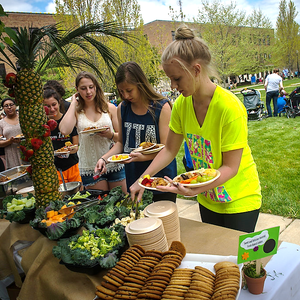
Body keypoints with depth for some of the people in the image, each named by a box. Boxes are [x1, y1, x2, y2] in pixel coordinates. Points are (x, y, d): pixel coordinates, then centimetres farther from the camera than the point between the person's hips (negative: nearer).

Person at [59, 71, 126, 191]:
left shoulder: (110, 108, 4)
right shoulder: (76, 111, 2)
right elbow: (64, 130, -19)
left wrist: (111, 135, -16)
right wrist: (73, 103, -8)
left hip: (114, 164, 1)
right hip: (90, 168, -1)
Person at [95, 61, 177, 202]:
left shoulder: (161, 107, -10)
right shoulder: (122, 108, 5)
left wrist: (144, 157, -29)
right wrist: (104, 158, -3)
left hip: (160, 176, -3)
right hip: (134, 178, 4)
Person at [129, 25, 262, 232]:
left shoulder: (230, 107, -27)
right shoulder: (181, 104, -9)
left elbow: (231, 166, -23)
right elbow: (170, 150, -1)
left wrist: (194, 190, -35)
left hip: (239, 199, -5)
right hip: (208, 198, 6)